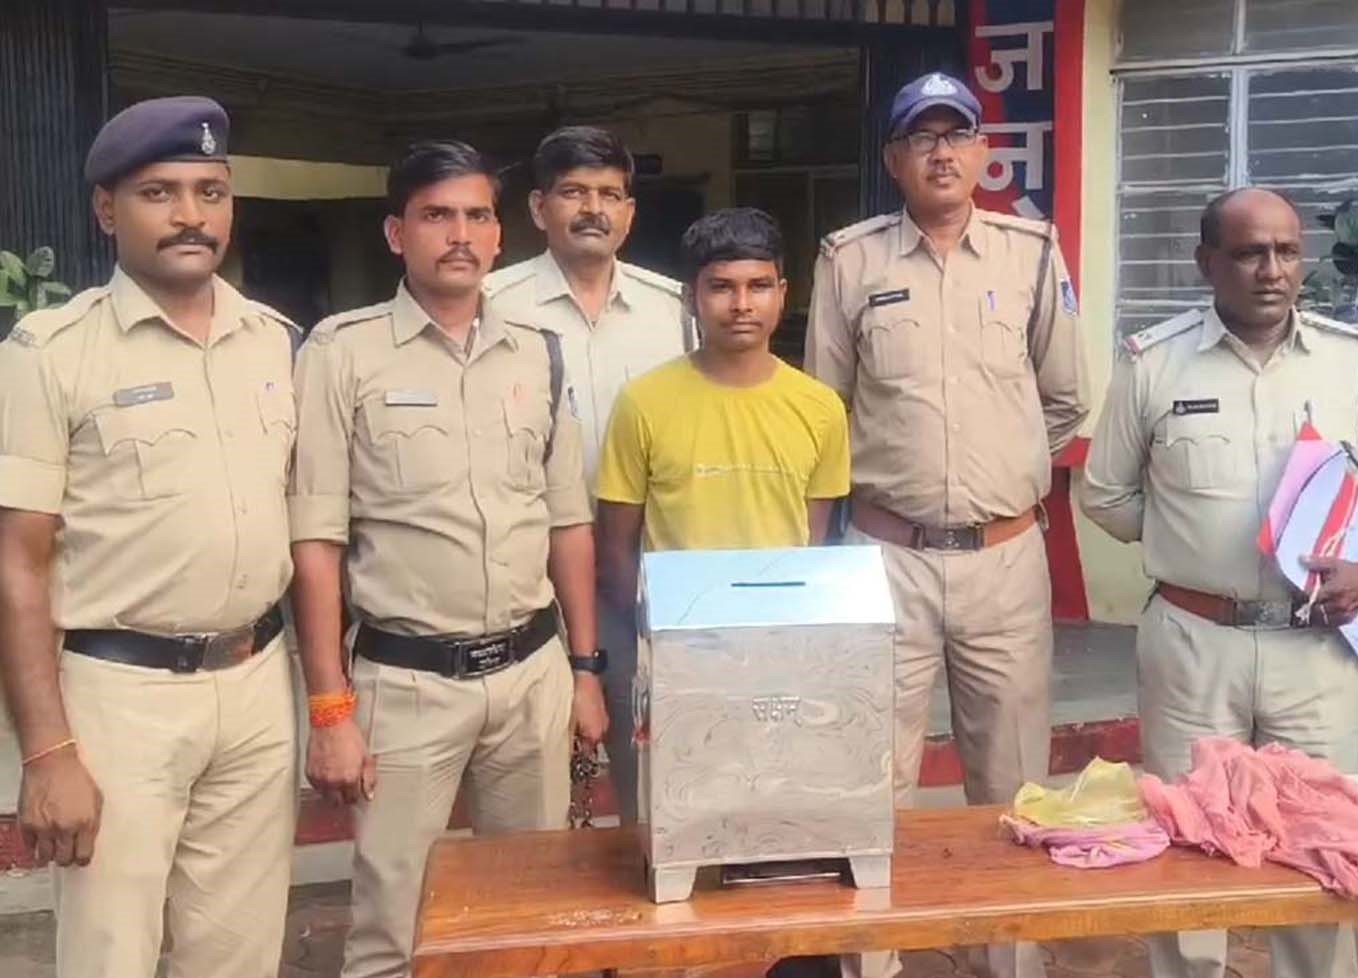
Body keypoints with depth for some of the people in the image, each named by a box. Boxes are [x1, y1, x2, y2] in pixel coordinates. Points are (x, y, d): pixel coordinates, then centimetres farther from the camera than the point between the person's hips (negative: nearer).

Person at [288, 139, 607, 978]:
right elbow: (316, 542, -7)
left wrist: (585, 669, 10)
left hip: (534, 672, 4)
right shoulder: (343, 353, -6)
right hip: (406, 682, -4)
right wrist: (331, 707, -10)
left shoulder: (539, 357, 8)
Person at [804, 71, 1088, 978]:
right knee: (875, 785, 6)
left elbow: (1064, 400, 12)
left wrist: (1012, 485, 13)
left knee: (1013, 784, 12)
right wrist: (878, 484, 10)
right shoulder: (850, 259, 0)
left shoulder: (1033, 251, 3)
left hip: (1008, 557, 1)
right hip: (886, 556, -1)